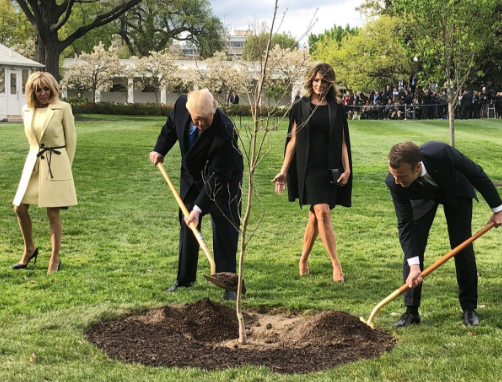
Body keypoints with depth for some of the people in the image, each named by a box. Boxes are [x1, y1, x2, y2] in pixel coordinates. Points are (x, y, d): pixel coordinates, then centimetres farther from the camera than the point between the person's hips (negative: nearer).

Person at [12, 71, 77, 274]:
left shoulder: (63, 109, -6)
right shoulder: (27, 110, 6)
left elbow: (71, 140, 0)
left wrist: (66, 167, 3)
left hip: (56, 166, -5)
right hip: (33, 164, 5)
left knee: (53, 213, -3)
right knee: (20, 208, 3)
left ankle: (55, 259, 9)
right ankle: (29, 249, 25)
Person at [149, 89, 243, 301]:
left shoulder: (225, 132, -38)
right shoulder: (181, 105, -22)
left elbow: (217, 177, -34)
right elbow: (171, 127, 5)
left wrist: (199, 207, -35)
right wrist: (160, 150, 1)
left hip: (223, 181, -6)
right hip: (192, 176, 6)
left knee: (224, 229, -9)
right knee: (187, 226, 12)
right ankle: (184, 278, 25)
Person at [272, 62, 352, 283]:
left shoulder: (337, 109, 8)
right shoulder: (301, 108, 4)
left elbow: (342, 142, 8)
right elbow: (293, 140, 4)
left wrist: (347, 168, -3)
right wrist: (284, 170, 0)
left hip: (330, 168, 2)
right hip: (309, 167, -2)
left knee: (315, 217, 7)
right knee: (322, 212, -15)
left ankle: (304, 259, 25)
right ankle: (336, 264, -12)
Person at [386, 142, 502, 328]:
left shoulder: (441, 153, -43)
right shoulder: (394, 182, -35)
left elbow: (477, 174, -25)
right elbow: (405, 223, -26)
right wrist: (413, 266, -32)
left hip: (455, 190, -1)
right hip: (422, 197, 1)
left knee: (463, 248, -3)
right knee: (412, 248, -9)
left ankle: (469, 308, 10)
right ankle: (411, 311, 0)